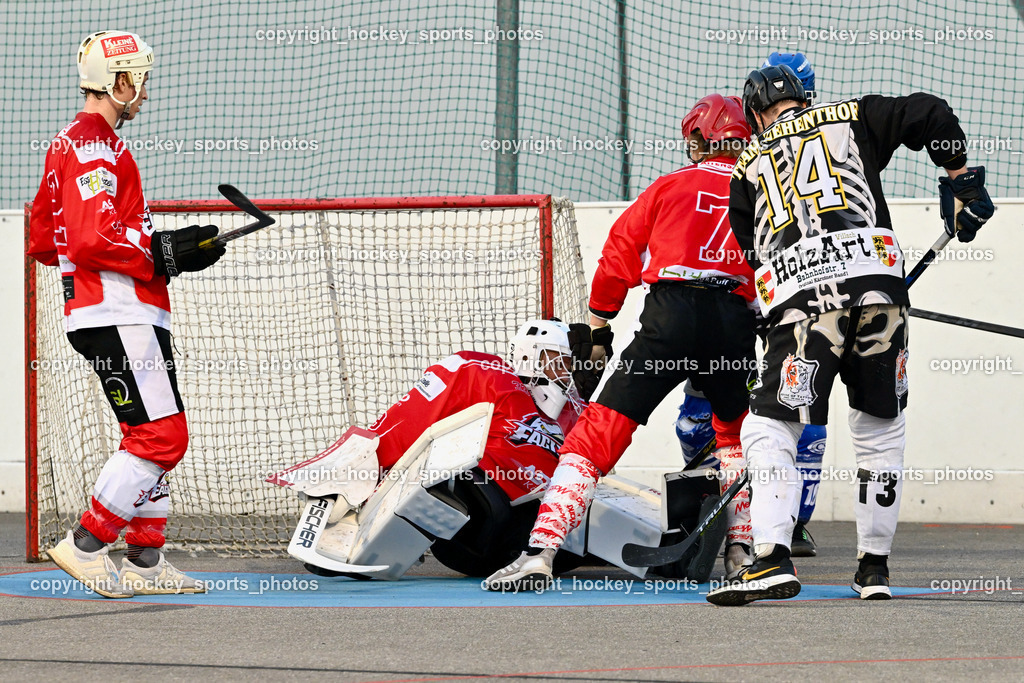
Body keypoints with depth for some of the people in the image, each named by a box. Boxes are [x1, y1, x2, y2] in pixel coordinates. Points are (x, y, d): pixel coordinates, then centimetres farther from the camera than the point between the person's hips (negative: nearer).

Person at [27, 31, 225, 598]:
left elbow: (43, 242, 23)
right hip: (115, 313, -11)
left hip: (130, 314, 11)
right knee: (160, 436, -13)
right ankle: (86, 546, -11)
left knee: (158, 435, 13)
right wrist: (167, 254, -16)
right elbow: (93, 241, -23)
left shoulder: (69, 144, 21)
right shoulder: (94, 146, -12)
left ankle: (145, 560, 15)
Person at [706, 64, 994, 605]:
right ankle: (874, 568, 17)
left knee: (768, 431, 1)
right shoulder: (849, 117, 21)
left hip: (799, 300, -1)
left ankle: (773, 560, -18)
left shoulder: (748, 165, 24)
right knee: (879, 433, 14)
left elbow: (750, 251, 26)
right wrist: (960, 178, 22)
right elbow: (930, 115, 11)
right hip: (877, 284, 1)